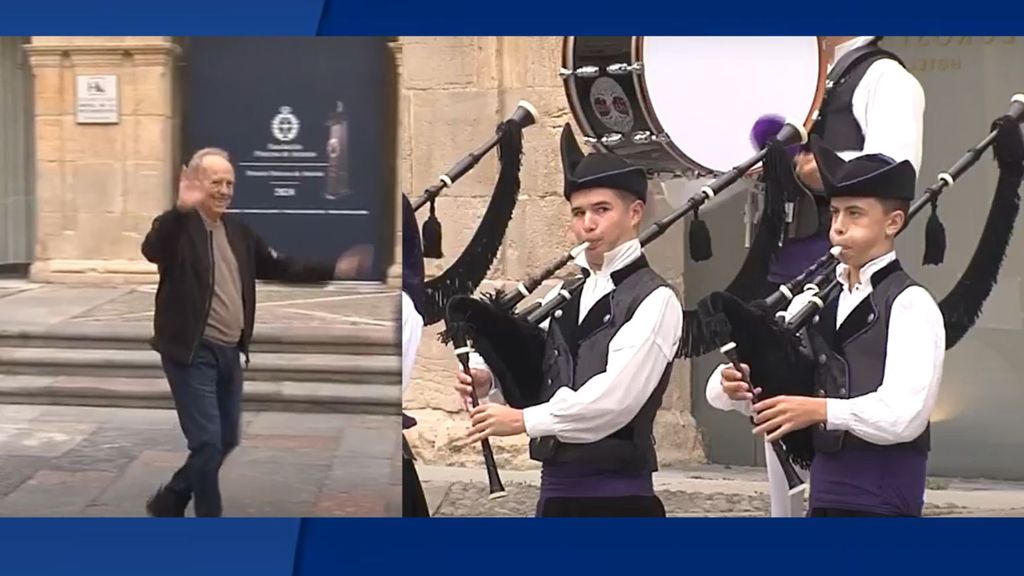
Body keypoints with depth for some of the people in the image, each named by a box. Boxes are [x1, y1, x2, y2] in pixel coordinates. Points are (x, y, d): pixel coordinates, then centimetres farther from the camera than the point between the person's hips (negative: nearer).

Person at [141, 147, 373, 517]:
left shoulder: (238, 230, 11)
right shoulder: (178, 226, -10)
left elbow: (279, 267, 18)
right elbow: (151, 250, -32)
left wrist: (334, 270, 11)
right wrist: (182, 208, -45)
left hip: (229, 352, 8)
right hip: (192, 352, -8)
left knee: (227, 441, 16)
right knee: (207, 442, -7)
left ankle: (169, 501, 34)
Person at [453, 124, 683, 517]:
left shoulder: (654, 300, -10)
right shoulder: (562, 295, 11)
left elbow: (614, 399, -20)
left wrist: (524, 420, -17)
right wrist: (490, 384, -6)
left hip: (619, 496, -7)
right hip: (556, 489, 7)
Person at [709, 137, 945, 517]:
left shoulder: (910, 305, -9)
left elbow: (904, 414, -20)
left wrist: (821, 410, -31)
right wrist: (734, 383, -14)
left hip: (883, 499, -7)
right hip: (827, 496, 7)